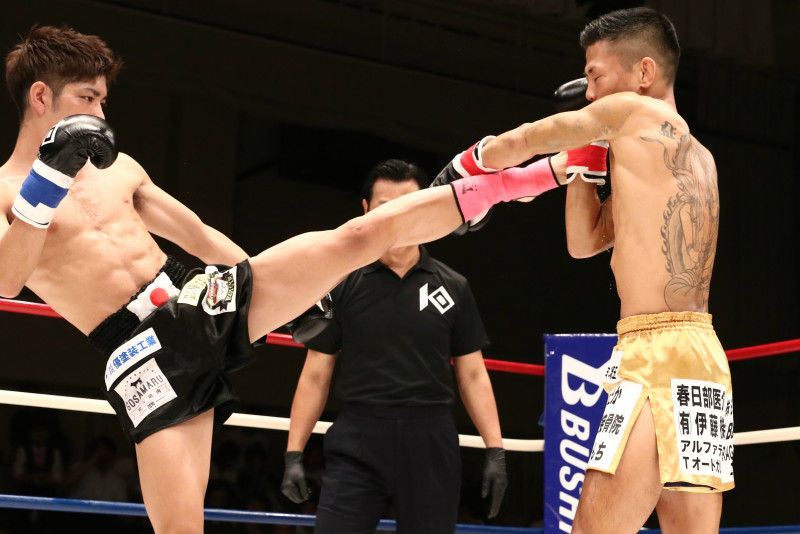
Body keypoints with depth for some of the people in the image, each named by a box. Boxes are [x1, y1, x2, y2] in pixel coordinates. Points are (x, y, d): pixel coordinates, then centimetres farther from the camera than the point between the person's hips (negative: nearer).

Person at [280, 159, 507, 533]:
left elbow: (472, 375, 9)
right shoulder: (342, 285, 4)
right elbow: (316, 374, 7)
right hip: (357, 442, -1)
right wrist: (294, 454, 0)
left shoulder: (453, 288, 7)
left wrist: (494, 450, 0)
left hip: (430, 442, 1)